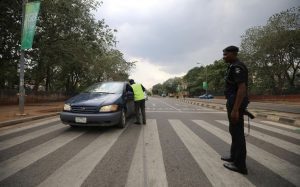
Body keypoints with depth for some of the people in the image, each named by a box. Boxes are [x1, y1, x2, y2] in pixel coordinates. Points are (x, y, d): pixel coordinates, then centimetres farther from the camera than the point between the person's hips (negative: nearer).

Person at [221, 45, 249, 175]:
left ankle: (240, 165, 9)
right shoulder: (233, 67, 16)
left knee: (237, 132, -3)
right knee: (234, 131, 18)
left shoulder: (237, 67, -15)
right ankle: (234, 157, 33)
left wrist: (235, 109, -26)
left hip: (236, 103, -11)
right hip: (233, 102, 11)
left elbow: (242, 88, -23)